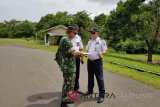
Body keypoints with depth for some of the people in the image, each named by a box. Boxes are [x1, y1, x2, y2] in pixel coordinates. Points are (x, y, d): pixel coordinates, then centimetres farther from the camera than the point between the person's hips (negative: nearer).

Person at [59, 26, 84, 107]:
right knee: (68, 84, 0)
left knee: (69, 83, 20)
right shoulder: (66, 40, -18)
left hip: (67, 66, 10)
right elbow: (73, 52, -21)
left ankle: (66, 99, 33)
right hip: (69, 67, -10)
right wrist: (81, 53, -4)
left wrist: (78, 54, 11)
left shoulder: (65, 39, 15)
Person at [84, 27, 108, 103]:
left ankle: (102, 95, 4)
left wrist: (102, 53, -29)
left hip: (97, 61, -6)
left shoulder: (101, 41, -6)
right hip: (89, 61, 7)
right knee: (90, 77, 18)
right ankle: (90, 90, 35)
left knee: (99, 78, -4)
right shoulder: (90, 41, 14)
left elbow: (105, 50, -9)